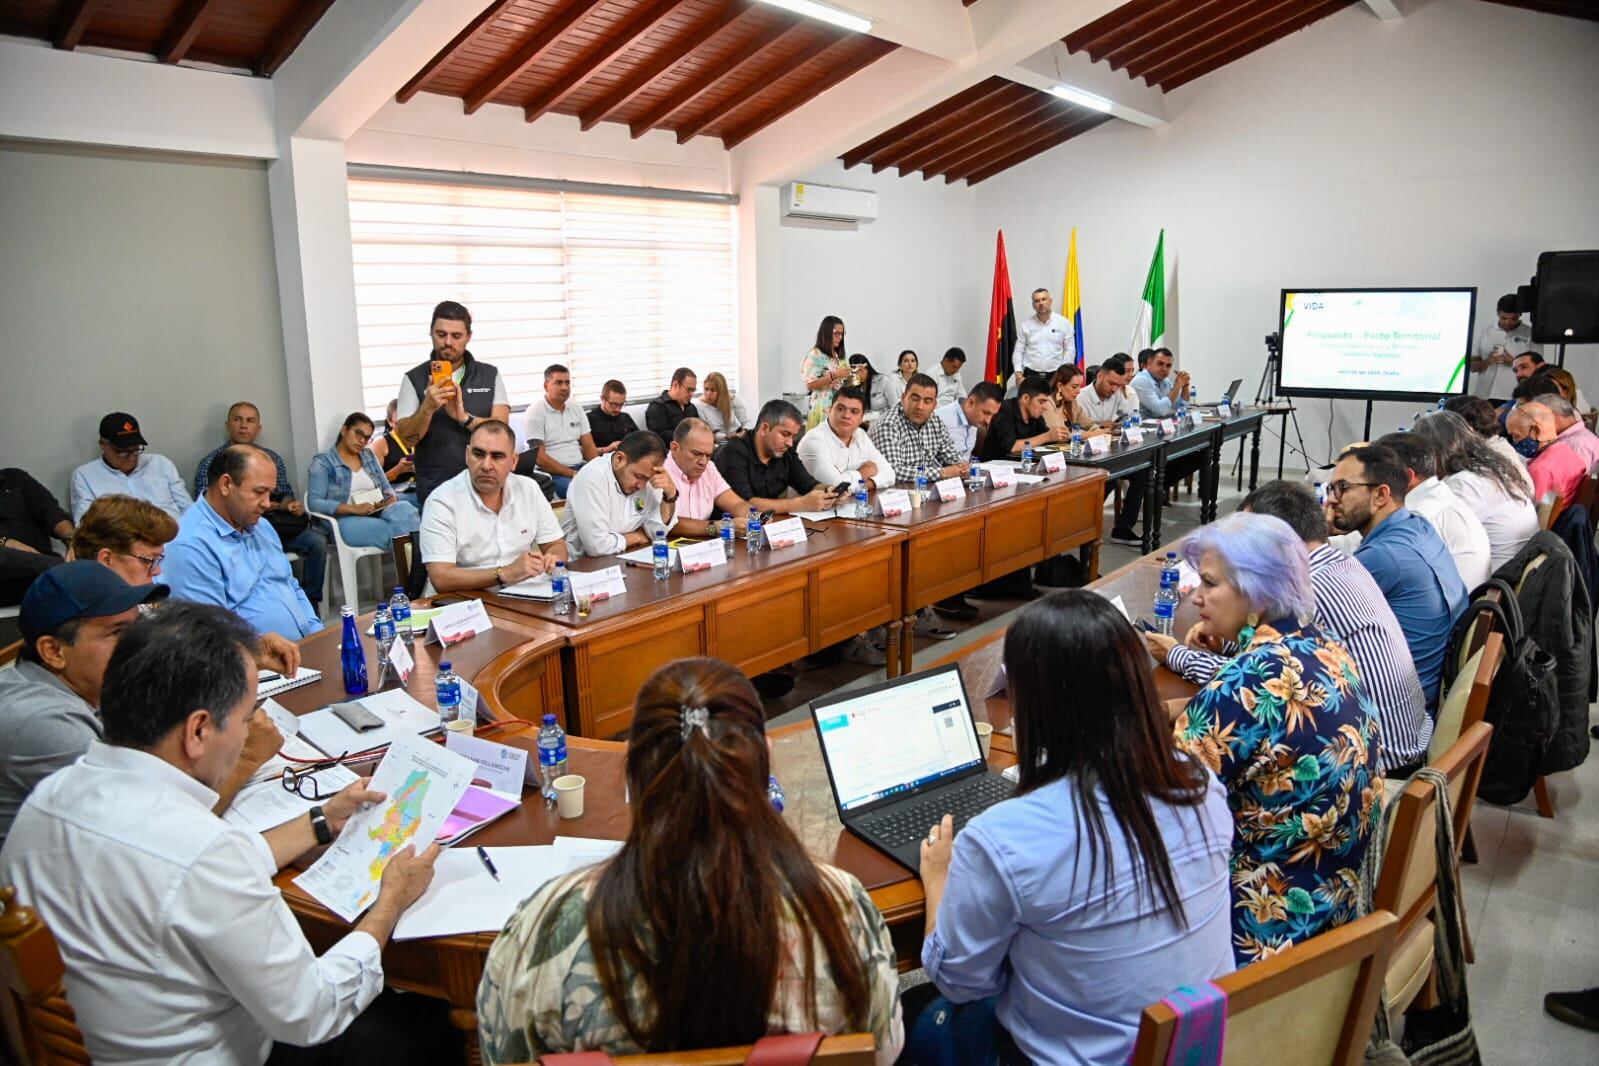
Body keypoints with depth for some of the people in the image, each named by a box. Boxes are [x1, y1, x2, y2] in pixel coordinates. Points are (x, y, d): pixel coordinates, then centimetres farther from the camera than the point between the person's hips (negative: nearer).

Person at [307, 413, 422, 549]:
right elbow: (314, 503, -8)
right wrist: (354, 509, -21)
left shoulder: (369, 456, 20)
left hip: (378, 514, 5)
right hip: (346, 520, -5)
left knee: (404, 509, -31)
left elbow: (386, 487, 21)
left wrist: (392, 497, -6)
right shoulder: (323, 462, 2)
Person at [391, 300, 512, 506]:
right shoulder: (414, 379, 3)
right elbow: (406, 439, -5)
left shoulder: (490, 375, 6)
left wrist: (464, 418, -21)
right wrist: (427, 408, -21)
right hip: (435, 488, -1)